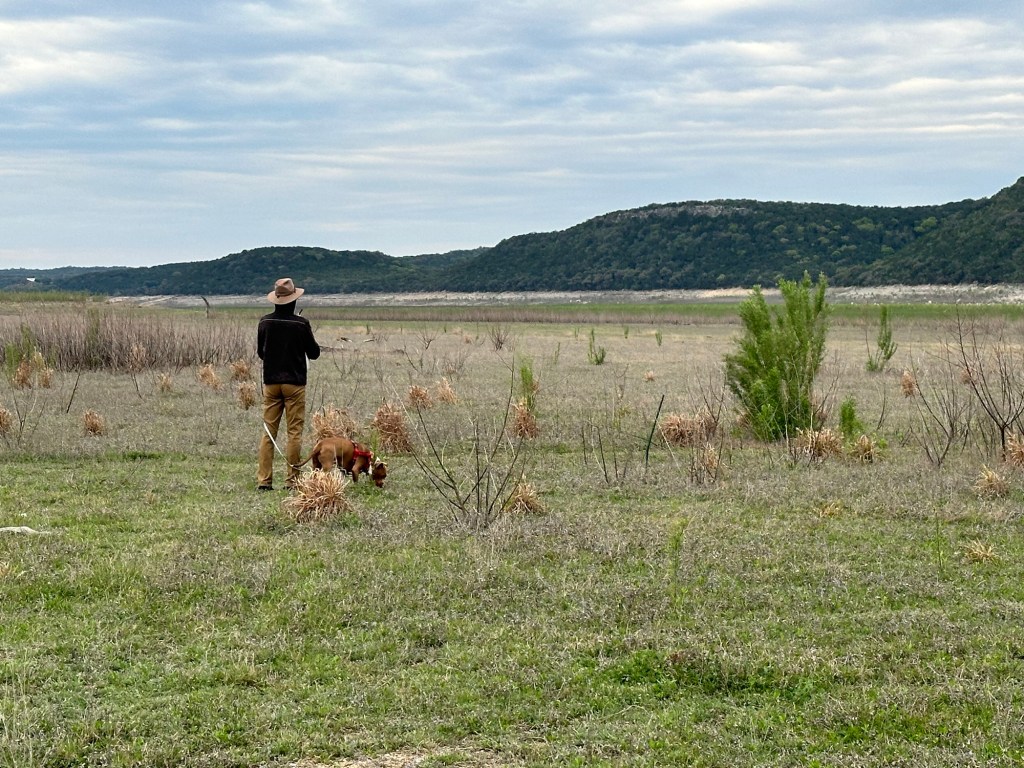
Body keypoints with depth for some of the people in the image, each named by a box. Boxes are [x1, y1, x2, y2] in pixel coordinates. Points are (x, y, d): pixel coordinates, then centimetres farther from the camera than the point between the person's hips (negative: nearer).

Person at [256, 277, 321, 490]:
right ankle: (292, 479, 1)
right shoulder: (301, 324, -10)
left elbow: (260, 352, 9)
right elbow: (314, 353, -1)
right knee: (294, 431, 3)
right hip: (294, 383, -3)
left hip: (271, 382, 3)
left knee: (268, 431, 7)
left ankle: (264, 479, 2)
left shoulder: (265, 322, -1)